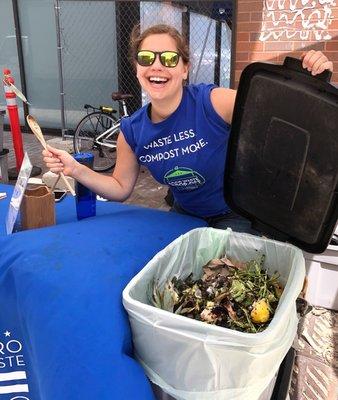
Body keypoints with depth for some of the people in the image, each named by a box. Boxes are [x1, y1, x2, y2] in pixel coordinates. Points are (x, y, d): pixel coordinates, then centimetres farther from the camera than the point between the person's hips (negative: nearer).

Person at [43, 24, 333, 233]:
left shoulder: (215, 102, -26)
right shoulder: (132, 131, -11)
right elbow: (121, 188, 1)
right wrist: (75, 169, -13)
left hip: (236, 215, -4)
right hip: (185, 216, 5)